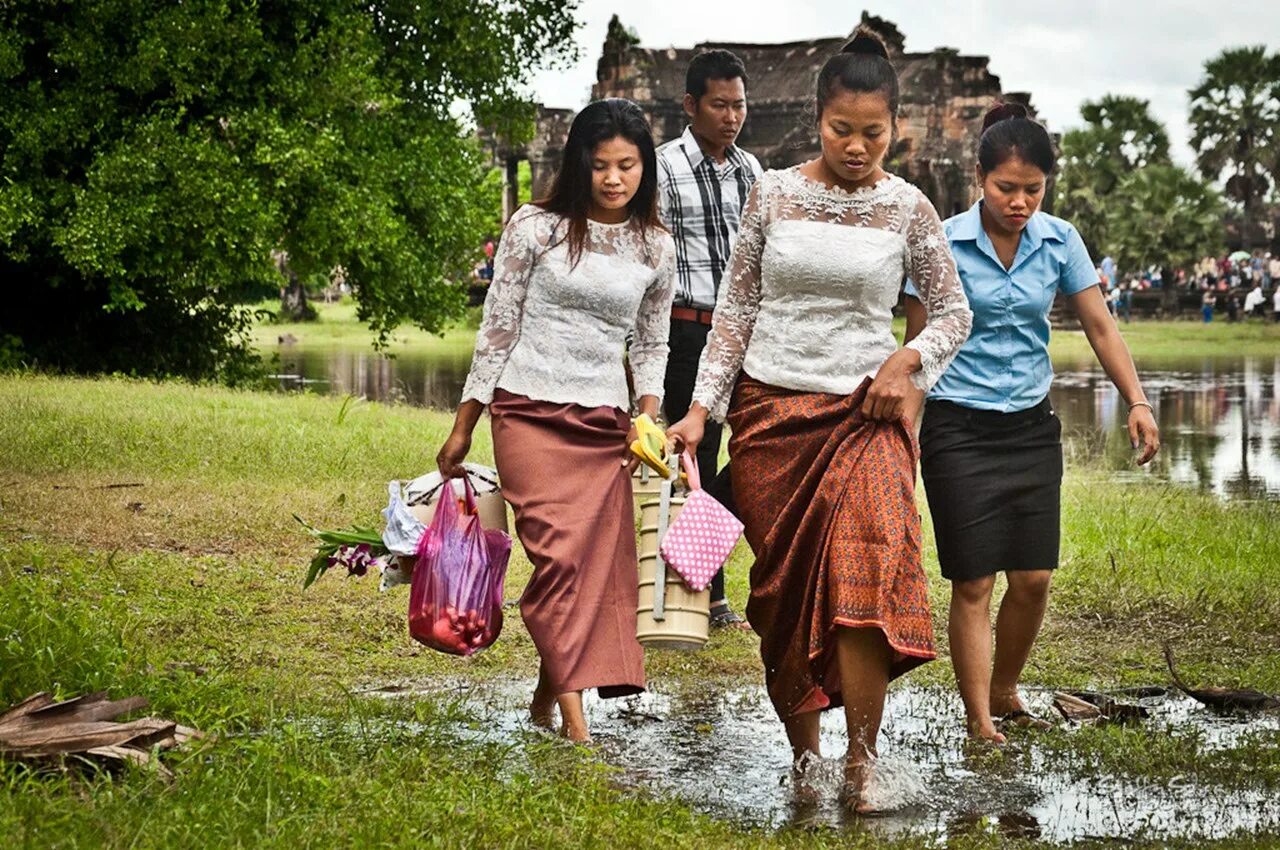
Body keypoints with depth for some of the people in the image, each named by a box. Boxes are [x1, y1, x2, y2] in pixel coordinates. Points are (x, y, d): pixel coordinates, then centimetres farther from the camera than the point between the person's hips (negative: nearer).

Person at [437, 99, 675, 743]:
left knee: (599, 563, -3)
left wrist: (648, 417, 3)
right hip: (529, 411, -3)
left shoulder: (657, 249, 8)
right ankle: (573, 714, -16)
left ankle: (548, 693, 12)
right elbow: (497, 328, 3)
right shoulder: (535, 228, -1)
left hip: (603, 422, 4)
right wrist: (462, 428, 4)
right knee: (559, 554, -15)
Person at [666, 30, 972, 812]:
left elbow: (955, 312, 10)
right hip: (771, 410, 2)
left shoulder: (909, 210, 0)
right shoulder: (772, 195, 2)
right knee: (784, 586, 3)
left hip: (866, 411, -1)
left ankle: (862, 760, -13)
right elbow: (736, 308, 7)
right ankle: (803, 756, 15)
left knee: (867, 568, -20)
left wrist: (911, 358, -9)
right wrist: (702, 408, 1)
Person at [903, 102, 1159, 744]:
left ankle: (1005, 692, 26)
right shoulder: (945, 244, -9)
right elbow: (919, 344, -3)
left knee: (1033, 578, 3)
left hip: (1032, 426, 4)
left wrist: (1137, 402, -9)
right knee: (973, 582, -4)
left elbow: (1099, 327, 3)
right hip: (959, 429, -4)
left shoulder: (1059, 241, 1)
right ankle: (978, 722, 3)